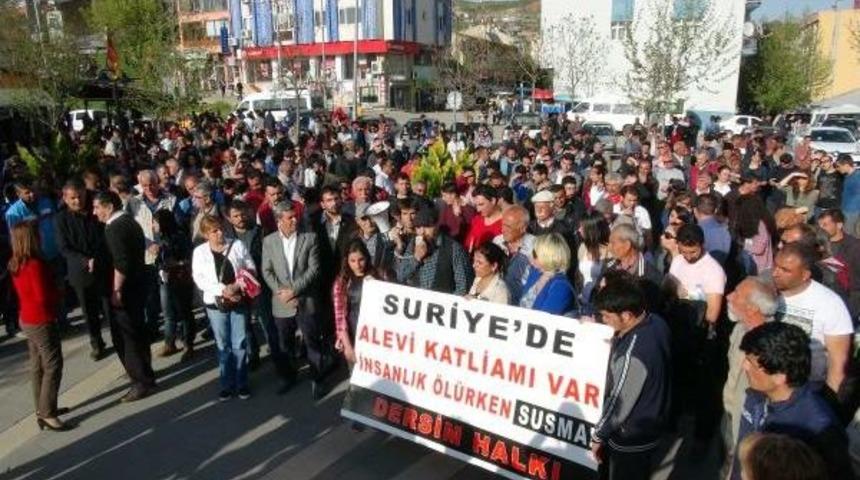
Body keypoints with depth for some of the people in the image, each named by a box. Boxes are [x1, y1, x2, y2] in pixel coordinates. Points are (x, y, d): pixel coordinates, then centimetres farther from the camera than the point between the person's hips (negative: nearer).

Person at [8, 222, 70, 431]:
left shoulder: (15, 263, 5)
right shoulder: (35, 264, -24)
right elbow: (43, 296, -25)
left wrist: (55, 287, 5)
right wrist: (61, 292, -8)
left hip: (28, 320, 9)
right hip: (41, 322, -9)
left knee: (38, 365, 16)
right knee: (53, 366, -3)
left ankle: (42, 409, 25)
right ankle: (47, 413, 0)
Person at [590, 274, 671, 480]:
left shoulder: (633, 355, -39)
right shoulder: (656, 321, -13)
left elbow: (619, 402, -25)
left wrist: (598, 436, -11)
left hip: (632, 436, -8)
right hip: (652, 421, 8)